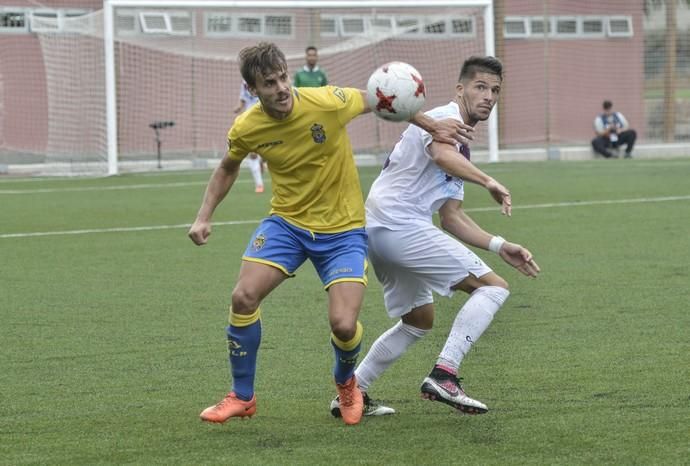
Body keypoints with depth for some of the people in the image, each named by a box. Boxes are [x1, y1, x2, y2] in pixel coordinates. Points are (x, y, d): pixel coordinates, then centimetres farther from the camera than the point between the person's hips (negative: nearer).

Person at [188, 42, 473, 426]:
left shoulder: (327, 103, -22)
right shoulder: (246, 129, -11)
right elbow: (228, 169, 12)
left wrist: (432, 127, 1)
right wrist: (204, 218, 3)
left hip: (343, 229, -2)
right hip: (286, 222, 2)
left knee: (344, 324, -16)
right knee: (244, 297, -17)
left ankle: (346, 382, 22)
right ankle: (242, 397, 5)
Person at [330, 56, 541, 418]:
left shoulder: (461, 146, 26)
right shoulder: (446, 117, -4)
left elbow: (451, 216, 23)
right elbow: (441, 154, -28)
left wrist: (499, 246, 14)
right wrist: (489, 181, -33)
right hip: (399, 223, -11)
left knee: (419, 320, 26)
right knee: (492, 287, -11)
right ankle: (443, 375, -19)